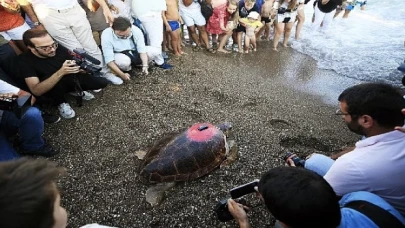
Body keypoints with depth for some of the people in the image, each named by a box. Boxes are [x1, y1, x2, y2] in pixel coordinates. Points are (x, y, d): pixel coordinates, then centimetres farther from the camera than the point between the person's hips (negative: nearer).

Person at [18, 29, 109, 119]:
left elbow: (75, 68, -5)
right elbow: (36, 91, -37)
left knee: (103, 82, -14)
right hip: (49, 90, -2)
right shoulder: (25, 60, -26)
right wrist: (60, 73, -49)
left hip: (69, 80, 3)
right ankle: (61, 103, -8)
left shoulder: (59, 49, -21)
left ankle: (76, 90, 12)